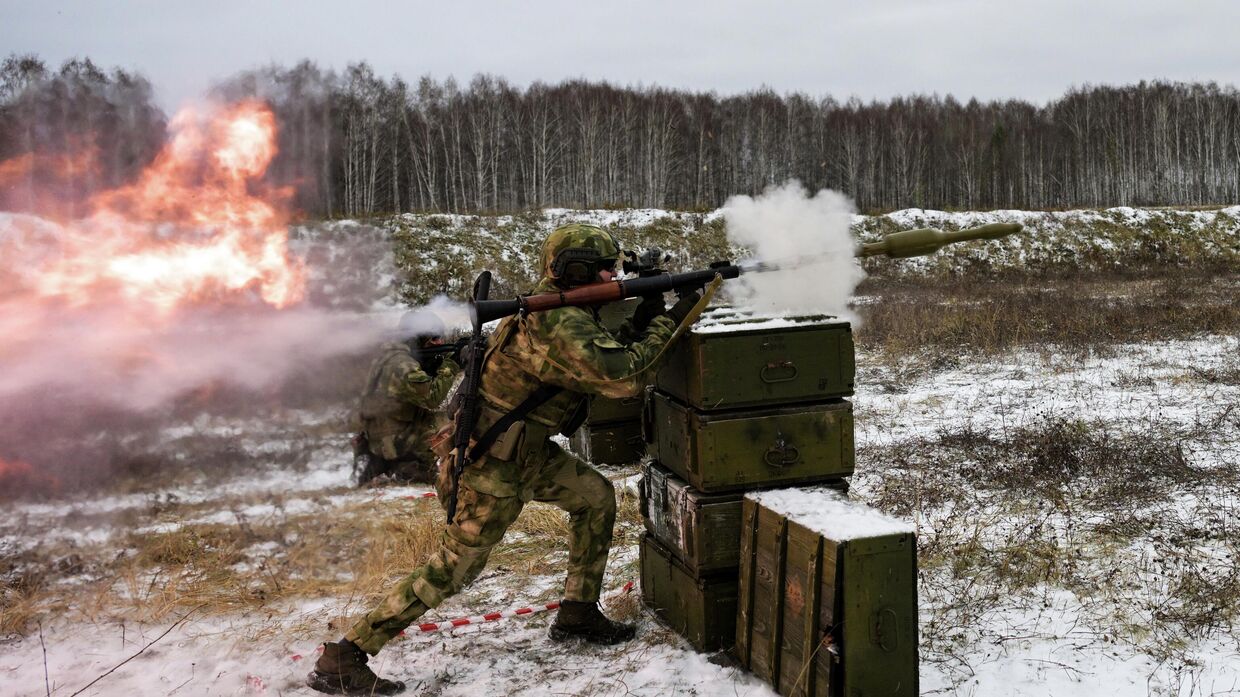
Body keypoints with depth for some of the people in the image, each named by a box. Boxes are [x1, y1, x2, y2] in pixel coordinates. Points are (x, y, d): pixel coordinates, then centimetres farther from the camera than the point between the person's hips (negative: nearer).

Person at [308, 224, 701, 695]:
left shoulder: (566, 313, 7)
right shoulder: (563, 325, -24)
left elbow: (611, 366, 12)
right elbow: (621, 378, -31)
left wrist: (641, 325, -2)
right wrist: (666, 324, -19)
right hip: (492, 465, -10)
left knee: (596, 496, 15)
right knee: (452, 568, -3)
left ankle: (577, 615, 26)